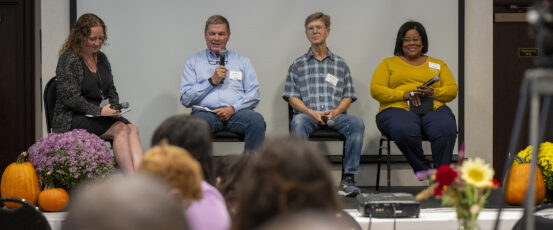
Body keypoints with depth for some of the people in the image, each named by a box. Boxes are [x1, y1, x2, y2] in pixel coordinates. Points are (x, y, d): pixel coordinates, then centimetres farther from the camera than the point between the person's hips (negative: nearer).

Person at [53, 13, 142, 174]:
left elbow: (111, 91, 23)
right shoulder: (68, 59, -7)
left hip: (101, 117, 7)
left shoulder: (101, 58, 16)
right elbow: (70, 97, -15)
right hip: (73, 119, -7)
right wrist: (98, 111, -19)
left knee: (132, 129, -22)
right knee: (120, 129, -28)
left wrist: (113, 109, 3)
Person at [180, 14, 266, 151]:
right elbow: (185, 99, 7)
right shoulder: (193, 62, 18)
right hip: (206, 112, -1)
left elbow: (254, 95, 11)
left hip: (236, 112, 2)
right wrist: (212, 81, 0)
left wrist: (233, 108, -6)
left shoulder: (242, 61, 22)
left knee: (256, 120, -33)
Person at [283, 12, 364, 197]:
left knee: (356, 123, -31)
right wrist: (311, 112, -10)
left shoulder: (340, 64, 20)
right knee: (298, 122, -37)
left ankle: (348, 177, -31)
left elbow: (348, 96, 14)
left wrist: (336, 111, -8)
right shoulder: (298, 65, 17)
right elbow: (292, 97, 8)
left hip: (335, 115, 1)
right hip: (308, 114, -1)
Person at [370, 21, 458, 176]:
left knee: (447, 129, -36)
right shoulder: (388, 63, 19)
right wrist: (405, 95, -9)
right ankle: (426, 173, -25)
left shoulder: (438, 64, 25)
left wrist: (432, 92, -7)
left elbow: (452, 90, 15)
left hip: (434, 109, 2)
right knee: (405, 131, -40)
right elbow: (376, 90, 6)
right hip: (398, 110, -1)